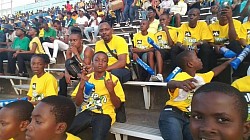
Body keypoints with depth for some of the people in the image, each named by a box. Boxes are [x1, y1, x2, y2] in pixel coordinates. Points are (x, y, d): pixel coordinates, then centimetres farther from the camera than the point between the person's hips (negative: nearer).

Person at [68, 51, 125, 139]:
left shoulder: (113, 79, -4)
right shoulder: (87, 78, 6)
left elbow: (117, 105, -4)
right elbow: (78, 103, 4)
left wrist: (111, 90, -22)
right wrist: (81, 85, -12)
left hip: (104, 114, -3)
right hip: (86, 112, 3)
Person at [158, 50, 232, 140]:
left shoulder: (201, 78, 16)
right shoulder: (181, 76, -11)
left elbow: (214, 72, 37)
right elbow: (170, 84, -35)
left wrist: (227, 62, 45)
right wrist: (179, 83, -58)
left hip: (189, 118, 7)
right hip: (172, 114, -7)